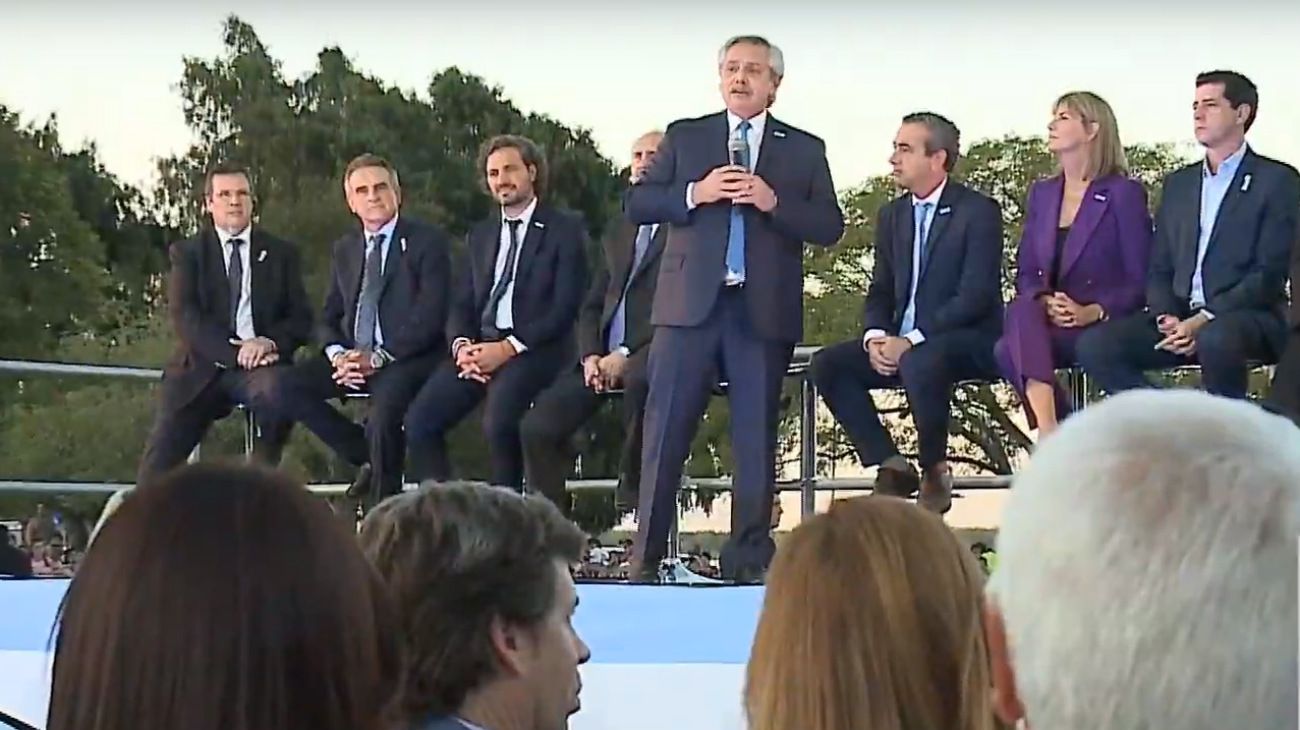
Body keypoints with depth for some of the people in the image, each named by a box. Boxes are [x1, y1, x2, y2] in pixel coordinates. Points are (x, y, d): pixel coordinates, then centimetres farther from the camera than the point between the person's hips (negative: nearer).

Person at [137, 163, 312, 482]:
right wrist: (235, 351, -17)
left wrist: (271, 341, -15)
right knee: (158, 467, -17)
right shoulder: (187, 253, 12)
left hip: (260, 364, 0)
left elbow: (301, 319, 8)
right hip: (202, 368, 0)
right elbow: (184, 317, -2)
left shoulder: (281, 253, 15)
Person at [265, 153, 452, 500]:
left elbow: (430, 314, -10)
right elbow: (330, 316, 17)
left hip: (407, 358, -6)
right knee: (286, 390, -16)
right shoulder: (344, 248, 19)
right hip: (352, 358, 6)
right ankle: (367, 457, -3)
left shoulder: (427, 241, 0)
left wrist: (378, 357, -18)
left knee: (384, 412, -37)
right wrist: (338, 354, -7)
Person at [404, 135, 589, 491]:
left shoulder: (564, 229, 4)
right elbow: (463, 304, 18)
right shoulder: (480, 234, 23)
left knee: (498, 420, -34)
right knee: (419, 421, -17)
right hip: (479, 346, 6)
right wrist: (461, 344, -6)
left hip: (534, 349, -6)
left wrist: (509, 348, -16)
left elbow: (565, 306, -6)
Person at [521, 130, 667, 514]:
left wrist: (626, 355, -15)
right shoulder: (618, 232, 26)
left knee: (639, 384, -41)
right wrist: (591, 356, 1)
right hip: (605, 357, 7)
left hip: (653, 351, -6)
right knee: (537, 426, -13)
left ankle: (632, 495, -21)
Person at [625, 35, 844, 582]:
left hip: (765, 311, 0)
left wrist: (773, 202, -12)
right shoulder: (684, 137, 12)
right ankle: (646, 556, 3)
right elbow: (636, 204, 5)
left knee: (756, 435, 3)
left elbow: (829, 227, 3)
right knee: (666, 429, -2)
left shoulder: (804, 149, 11)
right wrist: (693, 194, -10)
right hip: (691, 305, 0)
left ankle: (748, 558, 9)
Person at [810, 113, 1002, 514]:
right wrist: (876, 337, -9)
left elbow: (975, 296, -16)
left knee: (920, 363, -39)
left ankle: (934, 470, -16)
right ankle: (891, 466, -9)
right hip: (901, 342, 7)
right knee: (828, 364, -14)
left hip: (968, 340, -7)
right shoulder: (891, 215, 15)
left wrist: (912, 341, -23)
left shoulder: (979, 211, -7)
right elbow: (880, 290, 15)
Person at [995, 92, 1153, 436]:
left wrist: (1093, 311, -19)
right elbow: (1026, 272, 15)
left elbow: (1141, 281, -3)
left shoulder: (1123, 194, 1)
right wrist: (1044, 302, -8)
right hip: (1048, 322, 5)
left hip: (1104, 328, -5)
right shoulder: (1041, 193, 20)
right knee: (1023, 311, -34)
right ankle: (1050, 432, -41)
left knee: (1010, 349, -32)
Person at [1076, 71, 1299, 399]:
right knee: (1094, 344, -19)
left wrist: (1203, 321, -17)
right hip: (1180, 317, 6)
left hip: (1249, 318, -6)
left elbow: (1270, 273, -7)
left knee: (1216, 338, -41)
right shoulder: (1178, 183, 21)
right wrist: (1166, 318, -5)